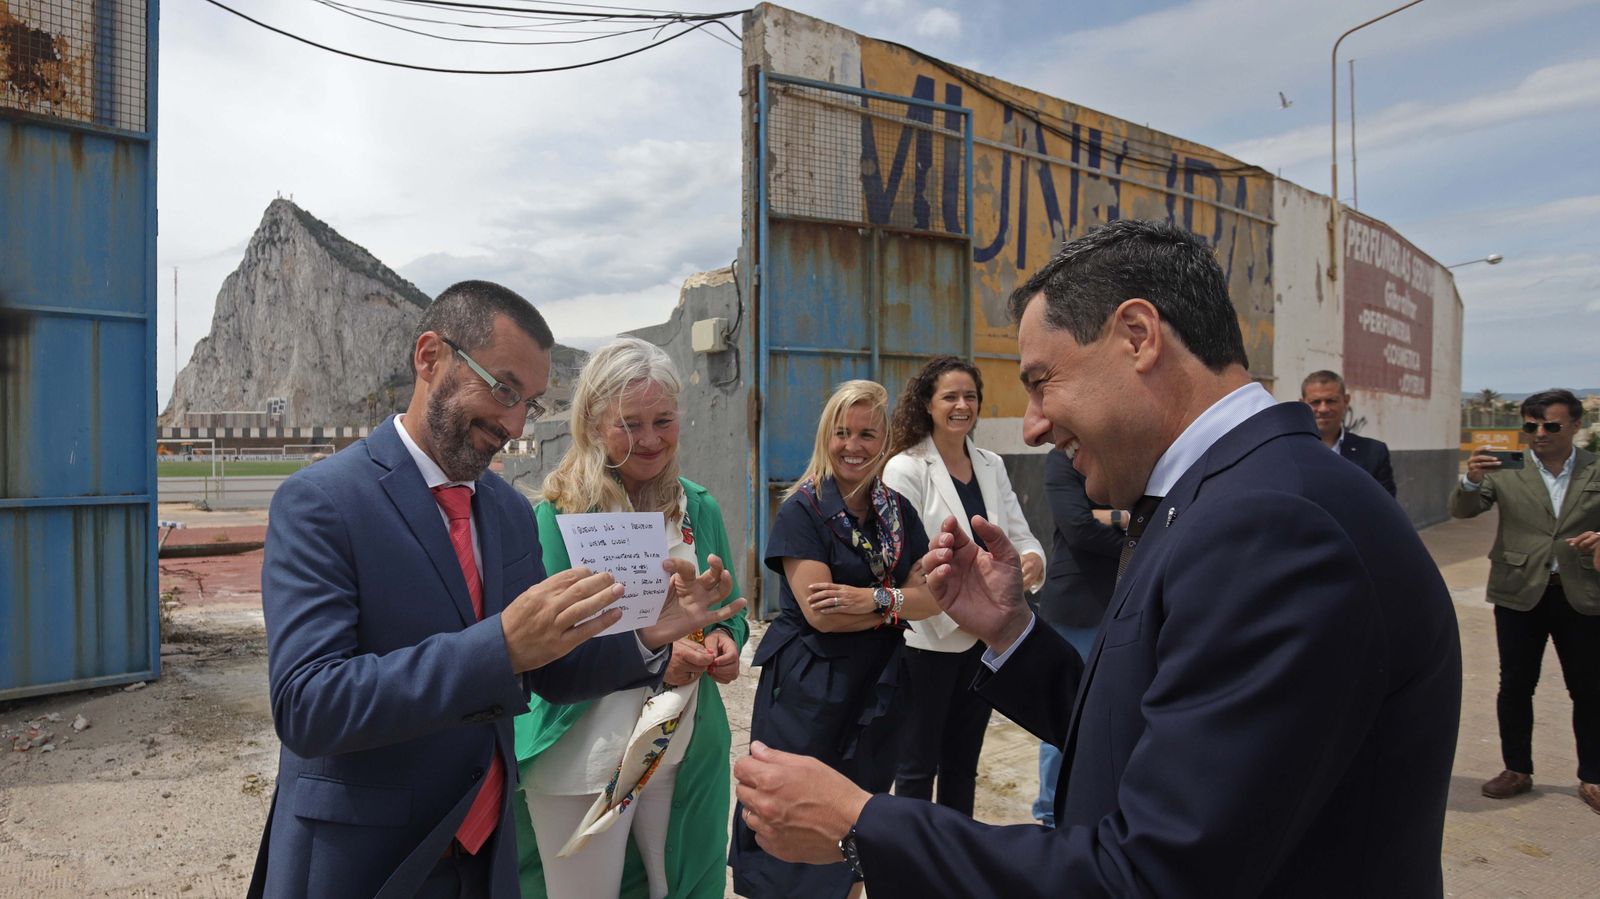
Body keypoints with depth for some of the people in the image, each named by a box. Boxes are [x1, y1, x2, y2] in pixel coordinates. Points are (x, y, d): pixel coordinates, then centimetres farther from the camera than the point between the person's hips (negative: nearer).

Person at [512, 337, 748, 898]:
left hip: (687, 753, 4)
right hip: (582, 764, -3)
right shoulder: (560, 516, -11)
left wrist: (725, 640, -12)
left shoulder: (698, 509, 2)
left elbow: (729, 614, 11)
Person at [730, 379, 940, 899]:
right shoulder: (802, 511, -9)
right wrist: (898, 603, -9)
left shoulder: (899, 512, 6)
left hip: (877, 694, 5)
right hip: (808, 695, -5)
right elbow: (820, 614, -17)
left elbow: (930, 599, -1)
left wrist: (874, 598, -19)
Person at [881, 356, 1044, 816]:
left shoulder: (992, 466, 8)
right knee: (919, 765, 7)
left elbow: (1019, 536, 5)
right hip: (929, 636, -6)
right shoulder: (905, 469, -10)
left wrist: (1031, 558, -18)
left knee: (962, 764, 18)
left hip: (985, 635, 6)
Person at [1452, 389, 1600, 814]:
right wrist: (1471, 479, -29)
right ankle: (1517, 770, 21)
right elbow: (1462, 510, -10)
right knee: (1515, 686, 8)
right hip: (1519, 593, 0)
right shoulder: (1505, 471, -1)